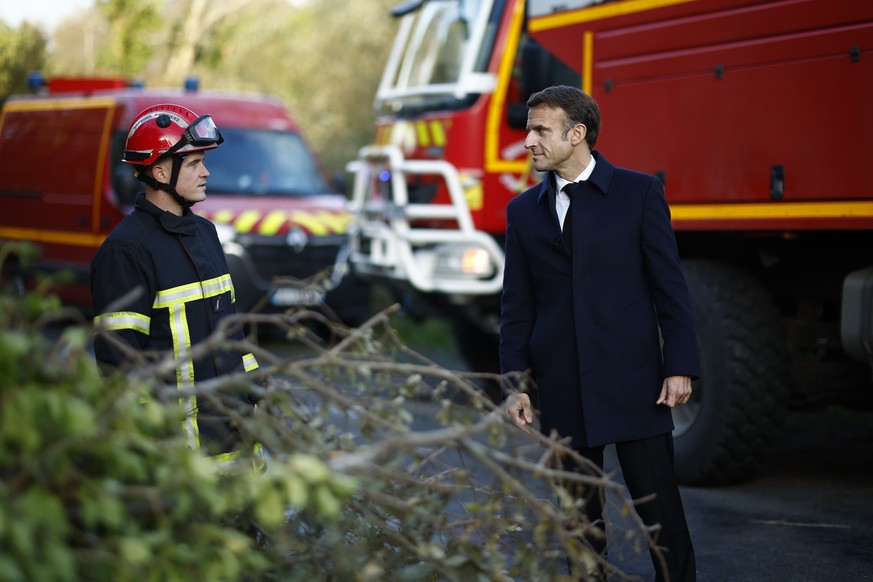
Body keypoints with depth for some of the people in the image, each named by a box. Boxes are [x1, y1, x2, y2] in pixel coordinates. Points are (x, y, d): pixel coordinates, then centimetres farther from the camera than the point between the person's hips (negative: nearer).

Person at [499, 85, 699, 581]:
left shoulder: (639, 192, 1)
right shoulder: (524, 211, 10)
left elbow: (670, 285, -1)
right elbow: (517, 306, 10)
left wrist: (680, 368, -7)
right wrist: (516, 382, 3)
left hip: (633, 381, -3)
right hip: (560, 389, 3)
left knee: (660, 509, -2)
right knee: (580, 516, 9)